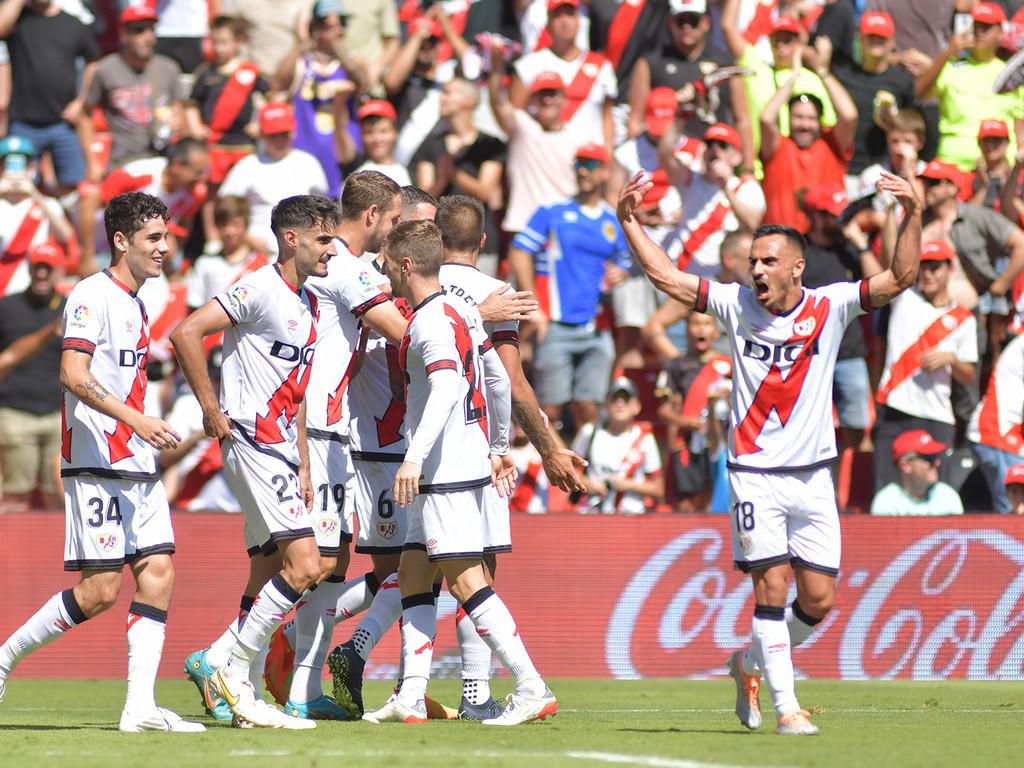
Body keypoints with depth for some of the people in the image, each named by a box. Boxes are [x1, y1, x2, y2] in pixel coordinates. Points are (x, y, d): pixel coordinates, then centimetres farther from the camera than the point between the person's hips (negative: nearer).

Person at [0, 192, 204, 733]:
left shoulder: (134, 303, 19)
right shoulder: (92, 296, -10)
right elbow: (73, 374, -22)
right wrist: (136, 419, -30)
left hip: (138, 466, 9)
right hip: (98, 467, -9)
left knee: (158, 572, -3)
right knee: (101, 589, -10)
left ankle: (140, 706, -7)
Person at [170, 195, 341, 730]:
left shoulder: (308, 304, 17)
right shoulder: (260, 290, -11)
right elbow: (186, 332, -18)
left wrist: (303, 465, 16)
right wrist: (211, 409, -15)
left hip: (280, 451, 9)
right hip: (251, 441, -9)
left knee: (271, 576, 8)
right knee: (305, 566, -15)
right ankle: (233, 670, -8)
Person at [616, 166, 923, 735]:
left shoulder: (830, 308, 0)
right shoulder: (736, 304, 2)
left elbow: (899, 279, -9)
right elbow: (666, 276, 4)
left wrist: (913, 217, -21)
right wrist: (630, 222, -5)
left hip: (813, 475, 2)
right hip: (755, 473, -2)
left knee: (819, 599, 2)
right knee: (773, 585, -12)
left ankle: (752, 664, 28)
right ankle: (786, 708, -6)